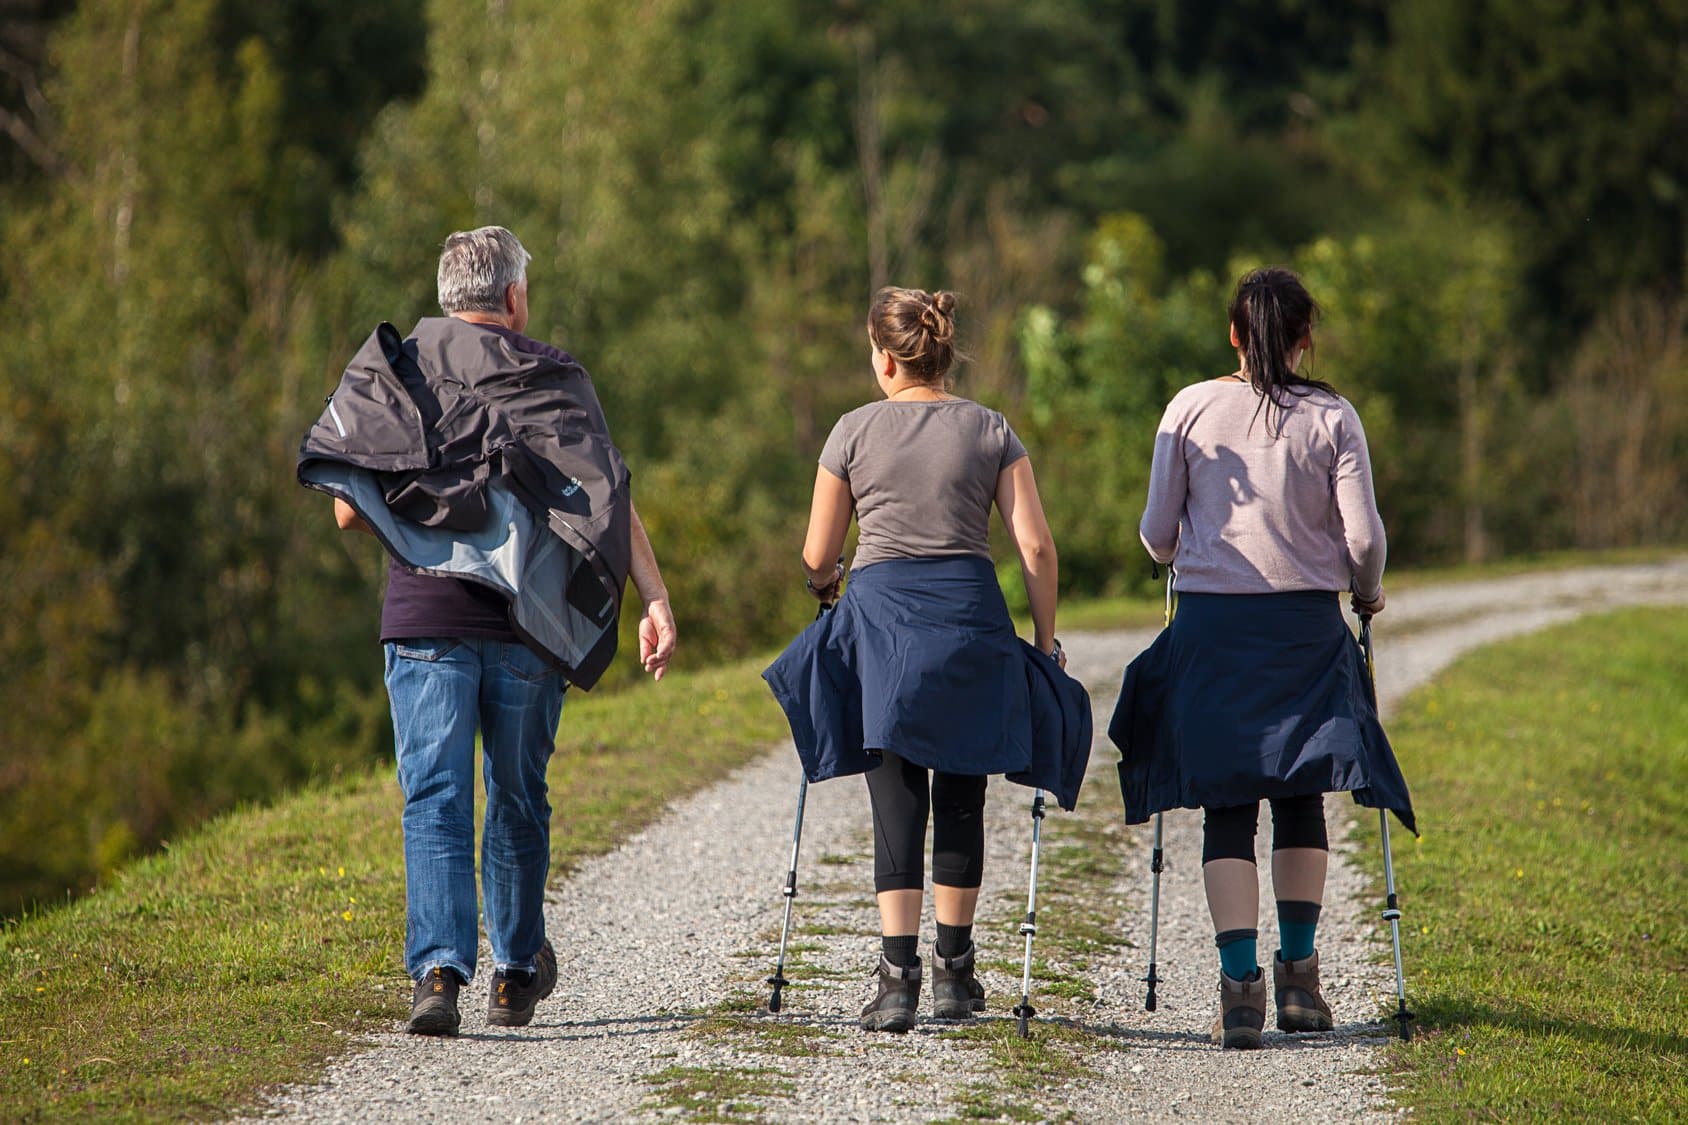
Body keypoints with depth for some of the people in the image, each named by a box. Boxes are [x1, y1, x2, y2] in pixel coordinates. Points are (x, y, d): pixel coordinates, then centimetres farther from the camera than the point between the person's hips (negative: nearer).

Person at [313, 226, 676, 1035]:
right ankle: (516, 973, 25)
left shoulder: (396, 369, 7)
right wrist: (655, 599, -13)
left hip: (424, 615, 0)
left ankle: (438, 970, -19)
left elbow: (350, 512, 5)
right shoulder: (554, 377, 5)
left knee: (435, 800, -2)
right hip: (526, 620, 0)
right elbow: (611, 499, -7)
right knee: (519, 800, 14)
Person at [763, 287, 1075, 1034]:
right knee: (960, 799, 12)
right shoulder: (991, 431, 6)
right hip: (969, 616, 1)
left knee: (897, 802, 0)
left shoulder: (855, 432, 4)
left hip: (880, 615, -1)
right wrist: (1046, 642, 9)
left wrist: (823, 583, 30)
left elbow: (817, 559, 8)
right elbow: (1035, 547, 0)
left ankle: (897, 980, -9)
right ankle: (953, 971, 20)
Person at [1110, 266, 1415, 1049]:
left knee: (1227, 807, 3)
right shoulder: (1331, 417, -2)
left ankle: (1240, 984, -8)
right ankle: (1299, 973, 7)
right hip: (1307, 625, 0)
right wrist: (1367, 594, 16)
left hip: (1212, 624, 0)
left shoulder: (1191, 410, 0)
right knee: (1301, 796, 15)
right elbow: (1363, 536, -5)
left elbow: (1157, 534, 3)